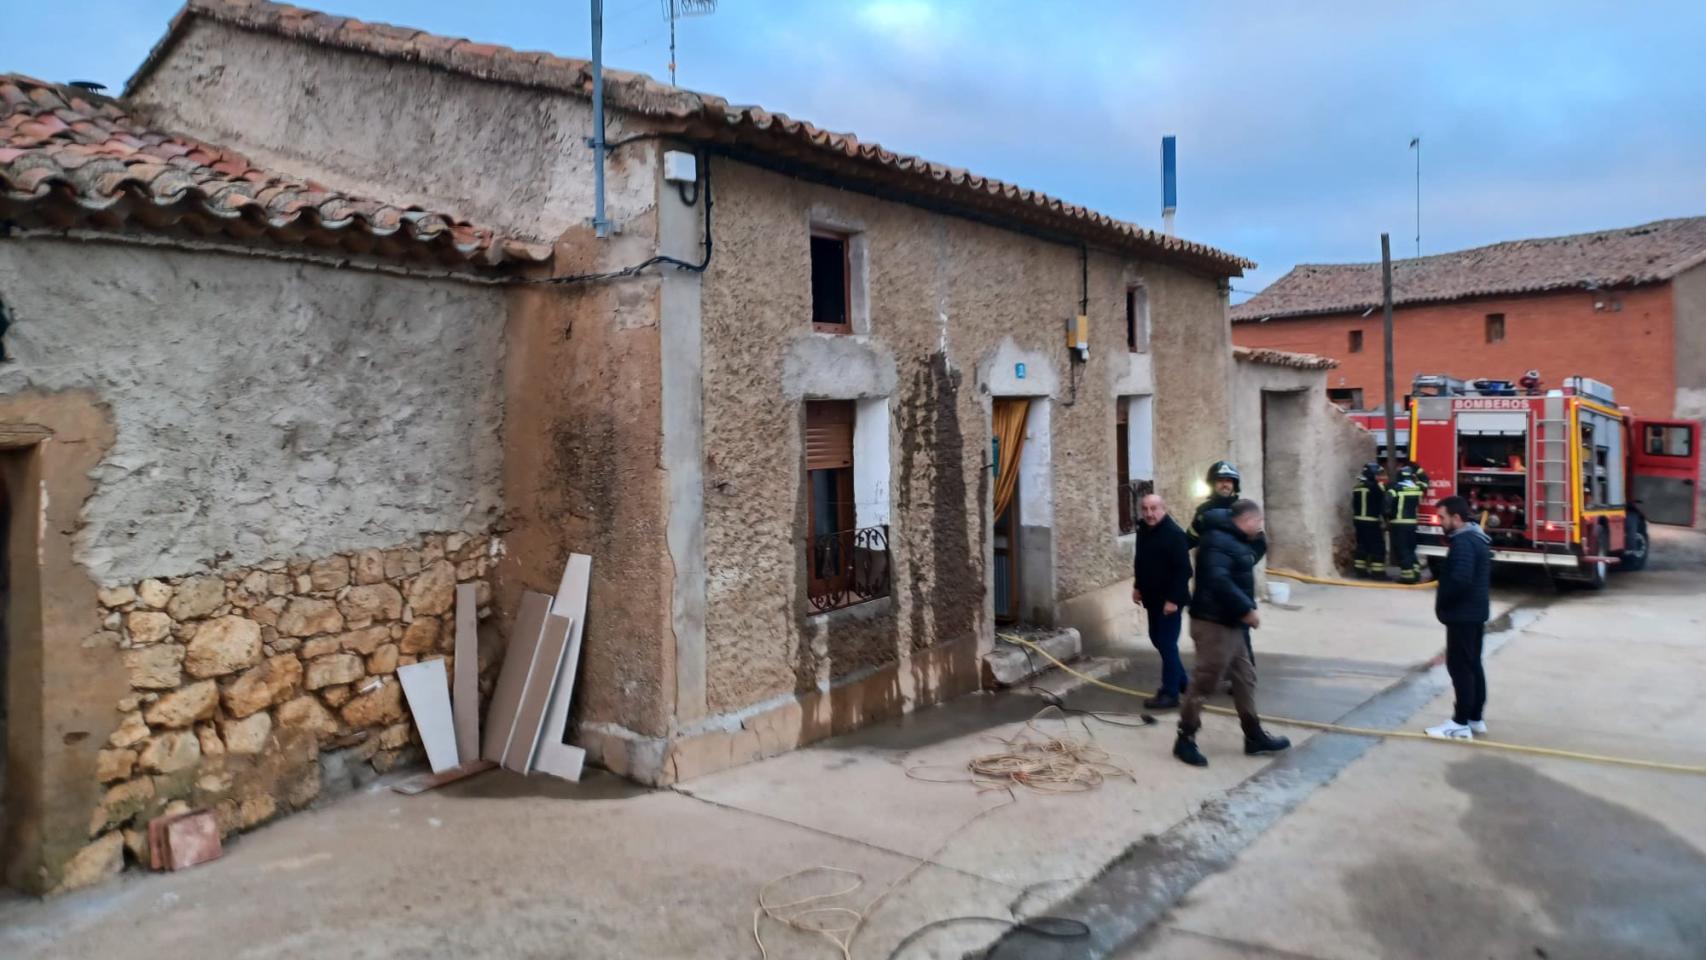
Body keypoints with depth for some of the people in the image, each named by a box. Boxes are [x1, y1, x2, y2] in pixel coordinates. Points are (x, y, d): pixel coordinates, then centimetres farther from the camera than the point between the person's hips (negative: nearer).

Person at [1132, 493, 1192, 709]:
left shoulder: (1174, 534, -19)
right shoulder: (1143, 531, 7)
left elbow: (1183, 570, -21)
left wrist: (1173, 599, -23)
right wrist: (1137, 587, 13)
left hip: (1169, 600, -9)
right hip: (1152, 598, 9)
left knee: (1167, 644, -5)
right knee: (1158, 639, 17)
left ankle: (1170, 693, 3)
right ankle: (1180, 681, 34)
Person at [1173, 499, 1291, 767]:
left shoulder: (1235, 540, 16)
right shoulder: (1219, 540, -18)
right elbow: (1217, 580, -30)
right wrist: (1247, 609, -24)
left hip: (1229, 623, 11)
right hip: (1213, 623, -11)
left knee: (1245, 677, 16)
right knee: (1204, 682, -4)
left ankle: (1254, 736, 27)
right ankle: (1185, 739, 6)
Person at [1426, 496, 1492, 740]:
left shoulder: (1462, 542, -20)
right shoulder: (1476, 537, 13)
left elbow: (1460, 579, -32)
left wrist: (1441, 601, -16)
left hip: (1462, 614, -10)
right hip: (1475, 611, 10)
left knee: (1460, 667, -5)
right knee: (1473, 665, 15)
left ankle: (1461, 724, 0)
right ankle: (1476, 718, 23)